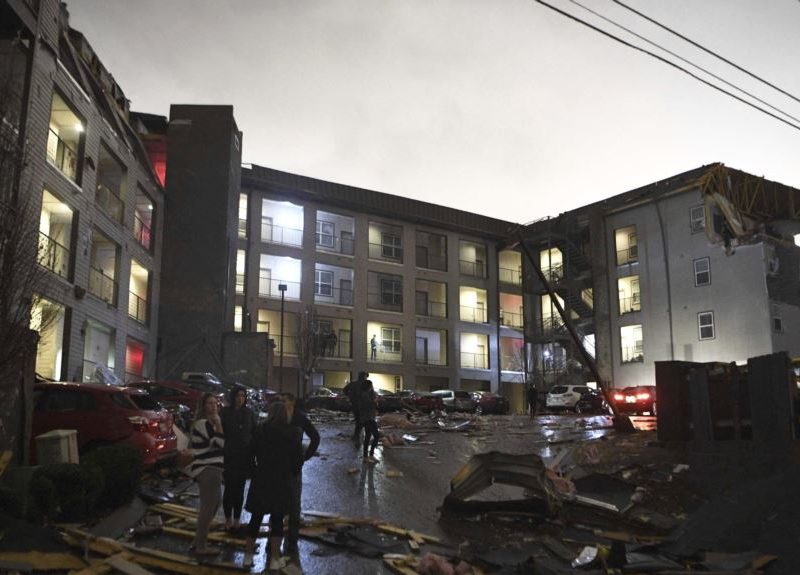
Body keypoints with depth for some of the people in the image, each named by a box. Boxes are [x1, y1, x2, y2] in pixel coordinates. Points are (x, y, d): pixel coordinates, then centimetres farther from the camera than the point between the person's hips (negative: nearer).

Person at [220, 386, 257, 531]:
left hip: (245, 456, 3)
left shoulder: (249, 412, 5)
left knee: (240, 488, 9)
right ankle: (228, 519, 15)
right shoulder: (225, 412, -4)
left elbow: (254, 432, 9)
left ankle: (237, 519, 18)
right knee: (229, 487, 1)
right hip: (229, 456, -3)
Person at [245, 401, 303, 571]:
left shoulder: (260, 430, -1)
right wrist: (292, 473, 13)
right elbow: (298, 458, -3)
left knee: (256, 517, 12)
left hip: (261, 479, 1)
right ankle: (275, 559, 10)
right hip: (282, 481, -1)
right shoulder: (293, 432, -5)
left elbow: (251, 454, 1)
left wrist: (255, 472, 12)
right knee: (277, 519, 7)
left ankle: (248, 555, 20)